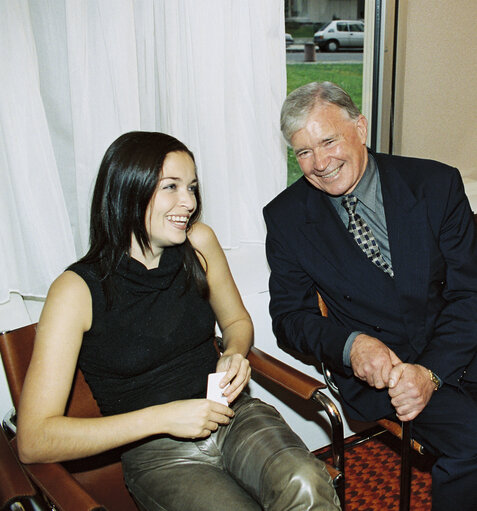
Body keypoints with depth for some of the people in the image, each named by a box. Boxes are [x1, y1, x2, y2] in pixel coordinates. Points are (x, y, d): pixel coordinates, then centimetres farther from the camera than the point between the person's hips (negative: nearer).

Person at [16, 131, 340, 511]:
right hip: (157, 451, -2)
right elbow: (34, 441, -15)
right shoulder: (77, 291, -12)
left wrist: (235, 354, -4)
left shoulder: (199, 243, 1)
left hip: (233, 416, 3)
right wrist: (162, 417, -19)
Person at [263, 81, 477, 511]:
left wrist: (431, 370, -17)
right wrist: (350, 344, -19)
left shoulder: (437, 184, -2)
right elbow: (290, 315, 1)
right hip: (379, 366, -2)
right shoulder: (287, 217, -2)